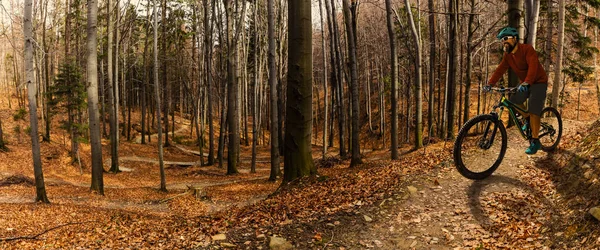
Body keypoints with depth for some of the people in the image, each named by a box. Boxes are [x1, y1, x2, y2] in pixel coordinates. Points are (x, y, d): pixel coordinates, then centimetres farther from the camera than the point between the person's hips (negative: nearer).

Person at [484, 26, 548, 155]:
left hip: (538, 82, -7)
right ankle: (528, 119, 19)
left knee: (534, 111, -16)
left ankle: (535, 142, -8)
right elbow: (500, 70, -10)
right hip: (525, 84, 7)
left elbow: (533, 67, -36)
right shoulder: (507, 55, -1)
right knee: (513, 101, -7)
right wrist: (490, 84, -25)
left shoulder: (527, 49, -22)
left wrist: (526, 83, -50)